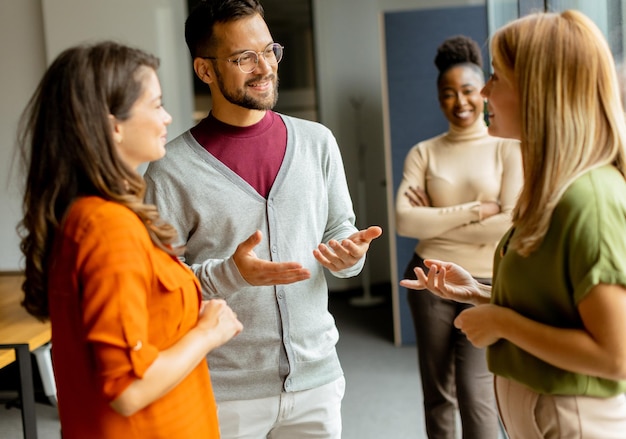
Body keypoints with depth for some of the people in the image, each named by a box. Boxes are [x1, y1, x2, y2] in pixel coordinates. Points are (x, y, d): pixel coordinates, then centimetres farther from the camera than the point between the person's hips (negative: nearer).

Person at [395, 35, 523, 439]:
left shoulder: (509, 148, -2)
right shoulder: (423, 153, 4)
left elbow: (511, 223, -13)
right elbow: (405, 221, -9)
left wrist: (434, 221, -8)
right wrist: (475, 211, -15)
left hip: (486, 282, -2)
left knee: (475, 392, -7)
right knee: (437, 393, 11)